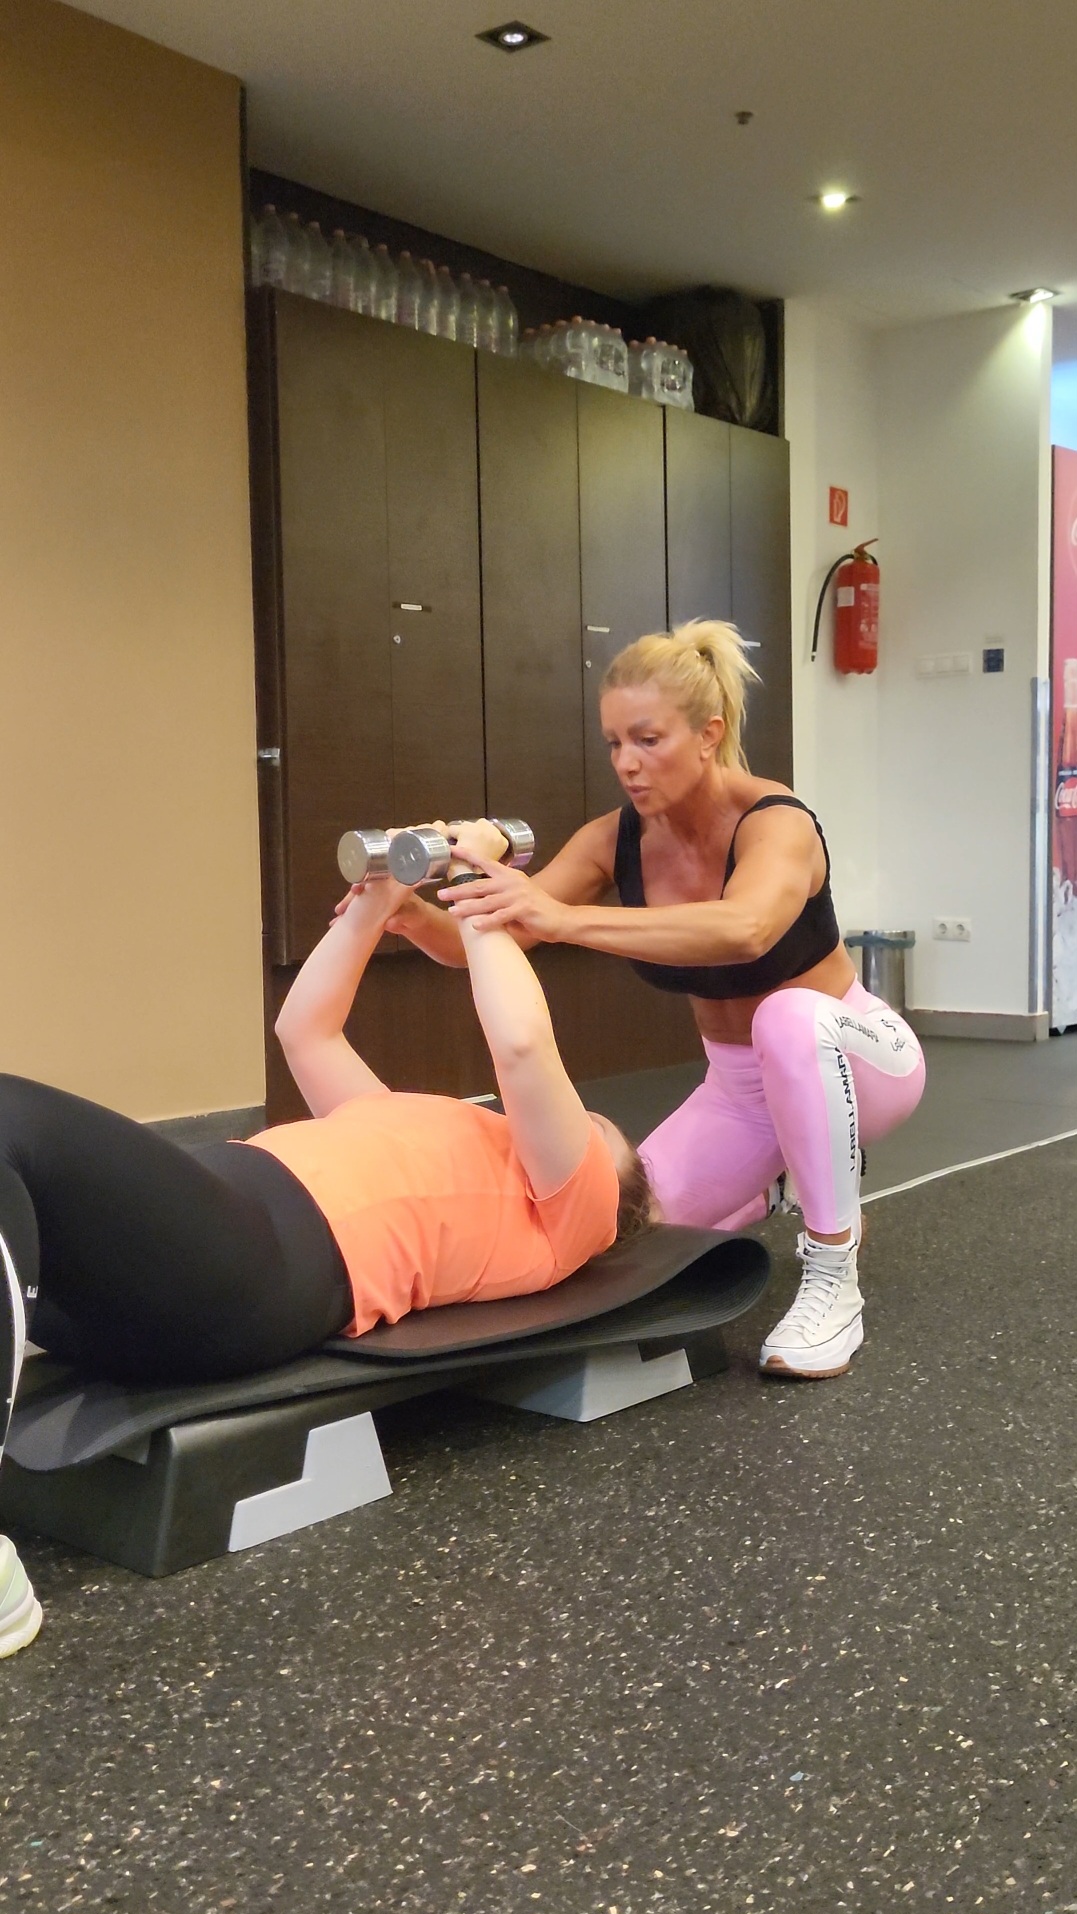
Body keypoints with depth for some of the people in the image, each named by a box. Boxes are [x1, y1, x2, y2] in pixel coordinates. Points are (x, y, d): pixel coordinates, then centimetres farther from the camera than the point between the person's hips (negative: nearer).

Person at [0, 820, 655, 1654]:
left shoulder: (567, 1203, 16)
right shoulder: (459, 1156, 38)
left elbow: (523, 1045, -2)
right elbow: (306, 1031, 42)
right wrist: (377, 901, 33)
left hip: (258, 1267, -9)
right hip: (203, 1237, 9)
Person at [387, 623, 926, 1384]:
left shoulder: (776, 822, -30)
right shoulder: (614, 839, -13)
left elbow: (743, 930, -54)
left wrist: (567, 920, -64)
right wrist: (415, 918, -43)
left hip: (849, 1056, -5)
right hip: (738, 1083, 6)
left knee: (789, 1019, -40)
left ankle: (833, 1279, -23)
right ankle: (766, 1190, 24)